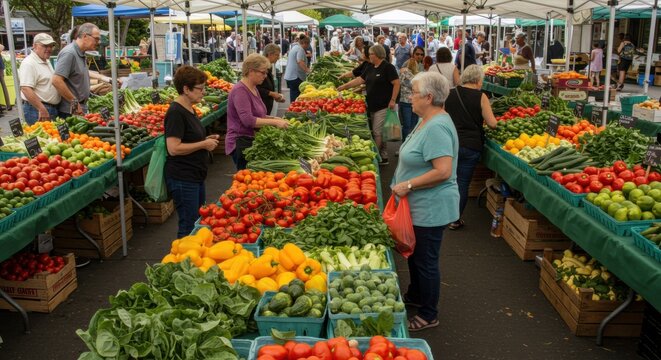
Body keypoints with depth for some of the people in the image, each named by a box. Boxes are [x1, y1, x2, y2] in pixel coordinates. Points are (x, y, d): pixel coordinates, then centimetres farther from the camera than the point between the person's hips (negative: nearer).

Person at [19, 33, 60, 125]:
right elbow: (26, 89, -24)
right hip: (37, 109, -9)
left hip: (53, 109, 10)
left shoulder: (47, 62, 16)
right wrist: (42, 110, -28)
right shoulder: (29, 64, -14)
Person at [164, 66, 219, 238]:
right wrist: (203, 145, -17)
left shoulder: (189, 109, 11)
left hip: (196, 177, 10)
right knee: (189, 226, -2)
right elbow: (173, 148, -25)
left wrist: (206, 140, 6)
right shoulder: (176, 112, -18)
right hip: (183, 179, -10)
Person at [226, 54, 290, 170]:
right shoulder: (240, 90, -17)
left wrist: (275, 119, 5)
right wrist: (274, 122, -22)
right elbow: (248, 120, -26)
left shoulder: (253, 89, 12)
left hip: (253, 141, 9)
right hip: (241, 143, -9)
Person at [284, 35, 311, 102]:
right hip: (295, 77, -10)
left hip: (289, 76, 10)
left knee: (293, 96, 12)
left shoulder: (294, 47, 20)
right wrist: (307, 70, -31)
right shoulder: (300, 49, -12)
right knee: (296, 97, -8)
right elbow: (300, 61, -26)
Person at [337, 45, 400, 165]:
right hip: (372, 106, 8)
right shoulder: (370, 68, 14)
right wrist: (344, 86, 11)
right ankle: (383, 157, 18)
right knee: (379, 132, 11)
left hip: (383, 106, -8)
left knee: (377, 132, -7)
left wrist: (393, 100, -18)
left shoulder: (388, 67, -9)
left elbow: (396, 83, -13)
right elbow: (360, 80, 15)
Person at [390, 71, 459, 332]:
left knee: (426, 260, 5)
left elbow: (443, 171, -32)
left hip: (430, 210, -10)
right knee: (414, 254, 25)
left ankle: (428, 315, 22)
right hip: (419, 206, 10)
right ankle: (415, 295, 45)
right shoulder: (426, 121, 8)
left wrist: (408, 185, -25)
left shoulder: (437, 127, -25)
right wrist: (405, 185, 12)